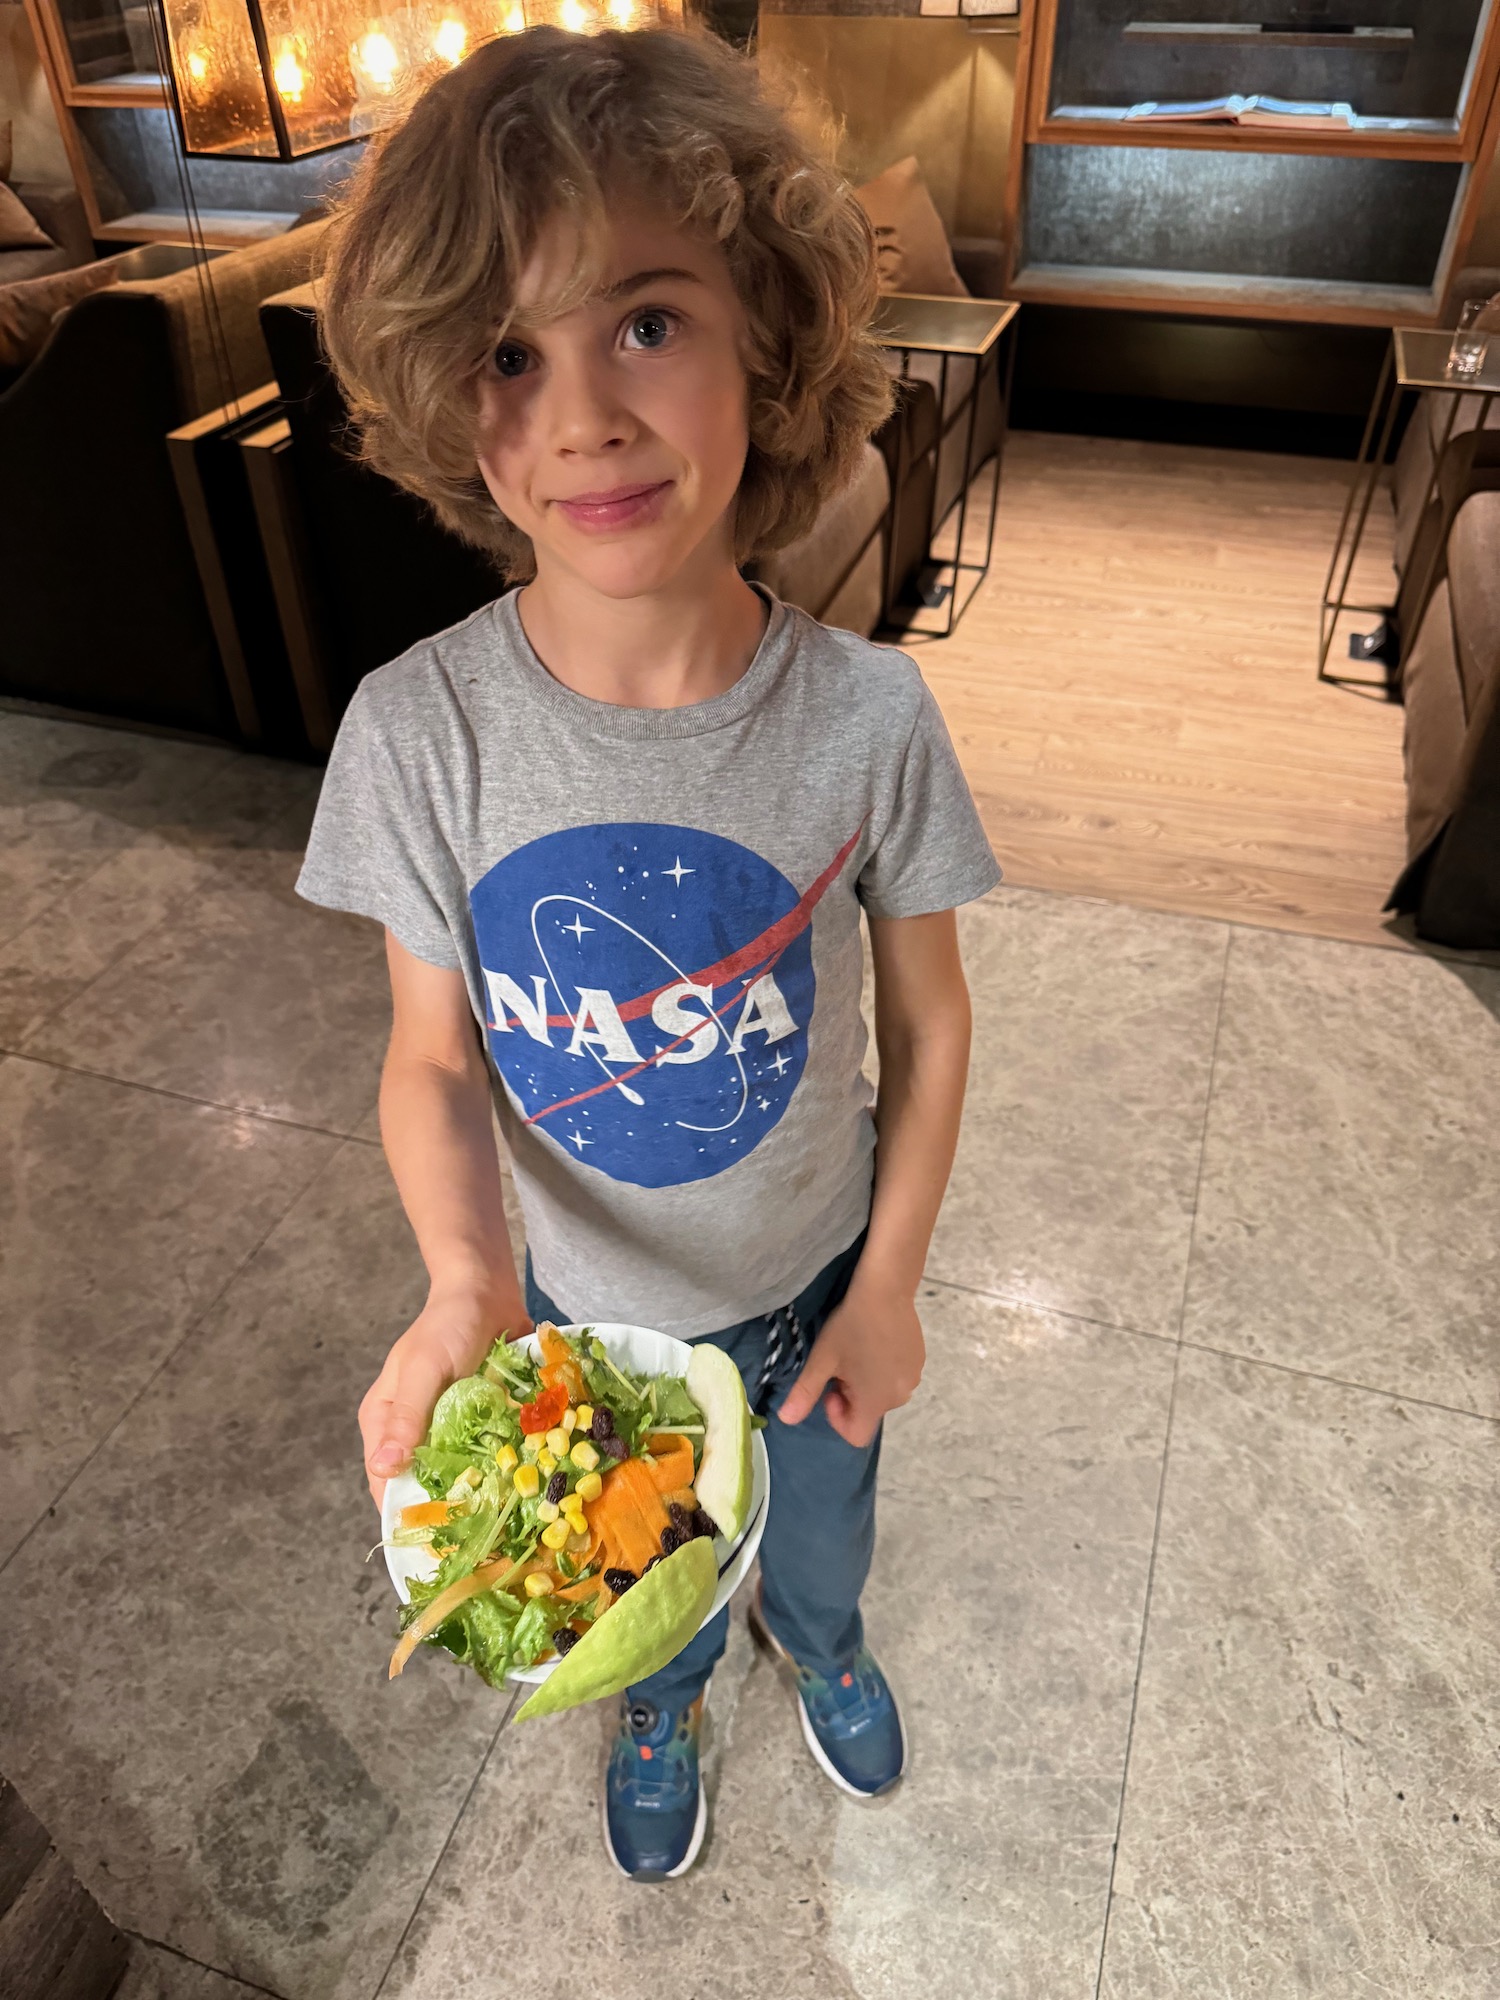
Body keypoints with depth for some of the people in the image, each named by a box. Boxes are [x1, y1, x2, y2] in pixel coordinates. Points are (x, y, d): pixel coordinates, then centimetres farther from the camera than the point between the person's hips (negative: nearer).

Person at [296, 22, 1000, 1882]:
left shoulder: (867, 715, -24)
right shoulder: (419, 729, -24)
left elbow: (927, 1020, -10)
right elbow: (434, 1058, -14)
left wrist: (888, 1283, -7)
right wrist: (467, 1275, -31)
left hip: (815, 1284, 0)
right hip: (588, 1306, 0)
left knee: (818, 1539, 31)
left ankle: (812, 1634, 70)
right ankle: (662, 1701, 68)